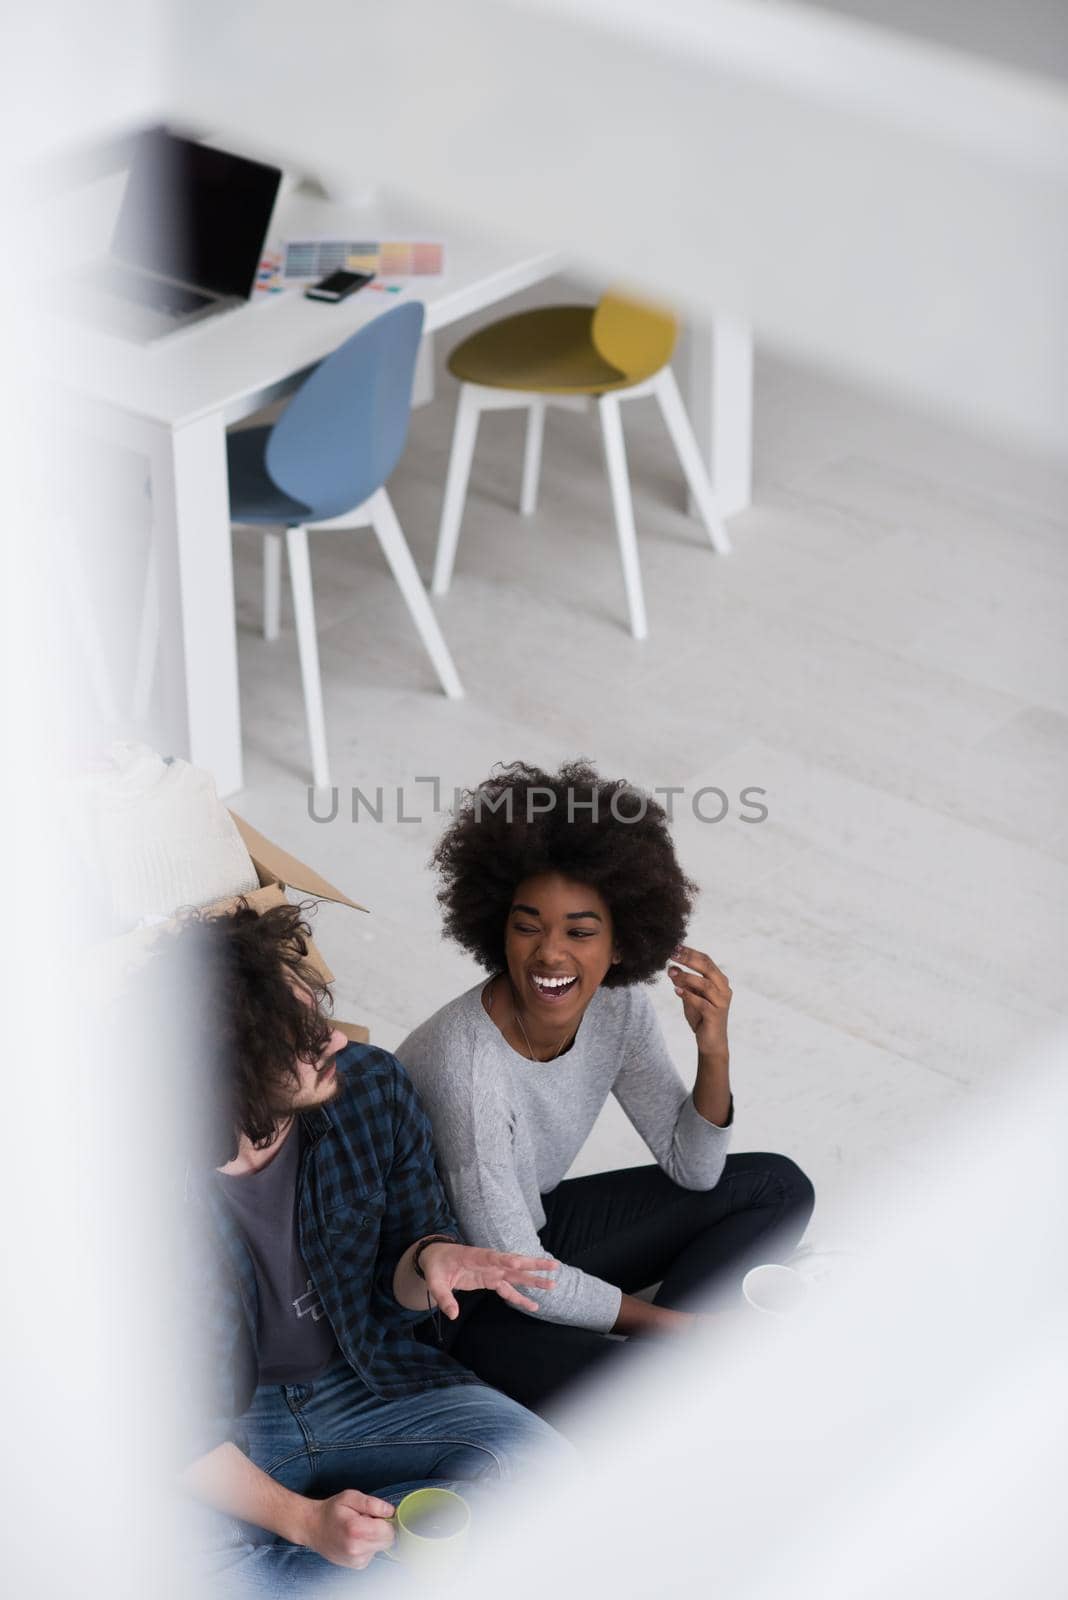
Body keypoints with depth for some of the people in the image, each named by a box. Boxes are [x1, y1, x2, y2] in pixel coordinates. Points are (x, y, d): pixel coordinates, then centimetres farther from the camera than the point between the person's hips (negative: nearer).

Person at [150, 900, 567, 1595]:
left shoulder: (371, 1087, -13)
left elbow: (393, 1290, 3)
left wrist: (432, 1260, -22)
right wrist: (303, 1519, -29)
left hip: (363, 1386, 4)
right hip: (225, 1431, -4)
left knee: (535, 1460, -22)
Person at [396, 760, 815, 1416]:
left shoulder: (619, 1008, -12)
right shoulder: (464, 1065, -33)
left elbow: (692, 1170, -2)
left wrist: (714, 1054, -20)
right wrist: (669, 1323, -16)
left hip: (535, 1224, 8)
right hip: (450, 1295, -8)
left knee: (778, 1189, 5)